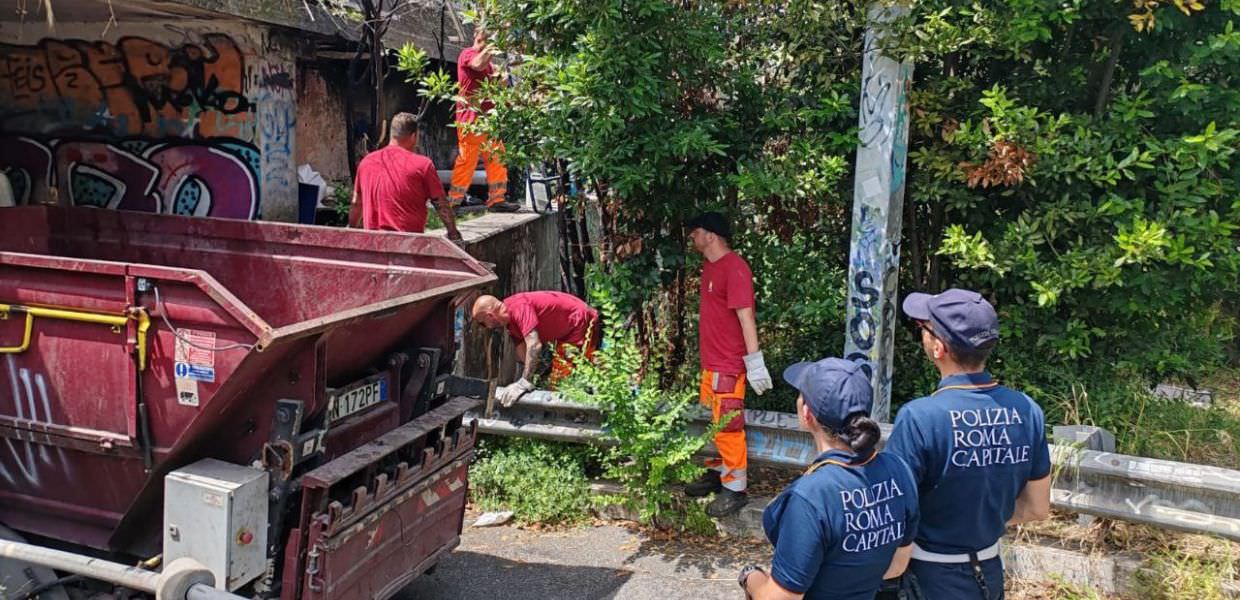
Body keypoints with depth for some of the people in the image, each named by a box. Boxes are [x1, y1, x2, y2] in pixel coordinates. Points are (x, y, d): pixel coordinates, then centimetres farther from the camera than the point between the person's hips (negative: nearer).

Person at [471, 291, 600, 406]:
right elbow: (523, 353, 4)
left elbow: (534, 345, -35)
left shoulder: (518, 307, -26)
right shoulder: (510, 321, 6)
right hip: (566, 332, 10)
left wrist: (524, 383, -34)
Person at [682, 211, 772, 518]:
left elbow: (745, 315, -21)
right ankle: (719, 472, 31)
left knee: (728, 426, -2)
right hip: (711, 361, 9)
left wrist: (754, 361, -23)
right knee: (717, 423, 18)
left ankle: (735, 488, 7)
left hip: (729, 363, -9)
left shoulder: (734, 267, -17)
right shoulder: (709, 266, 12)